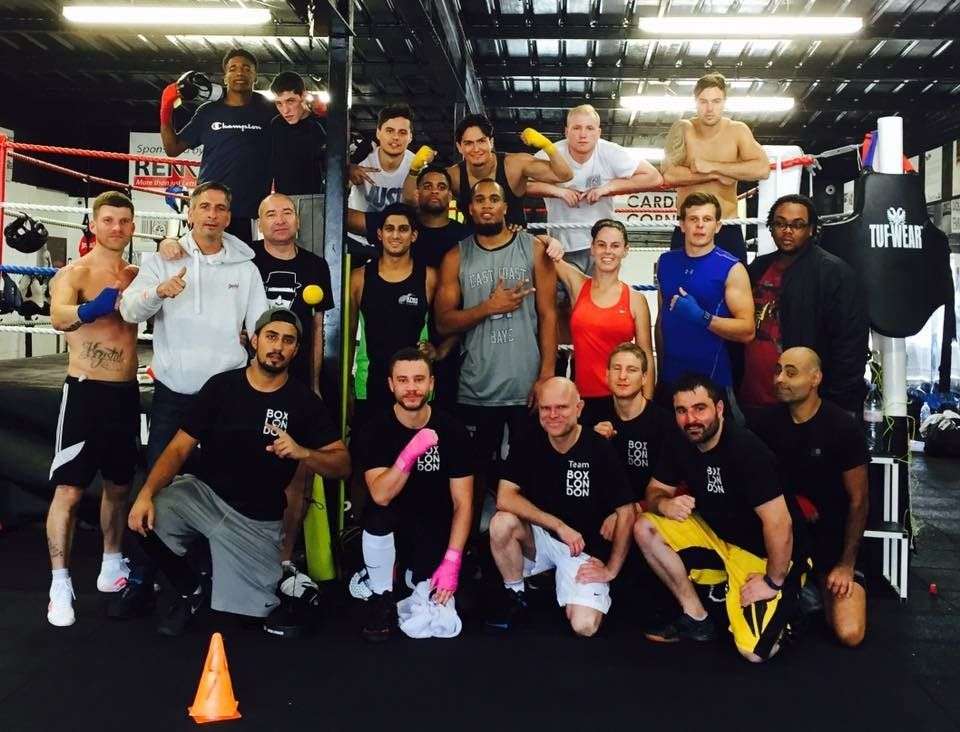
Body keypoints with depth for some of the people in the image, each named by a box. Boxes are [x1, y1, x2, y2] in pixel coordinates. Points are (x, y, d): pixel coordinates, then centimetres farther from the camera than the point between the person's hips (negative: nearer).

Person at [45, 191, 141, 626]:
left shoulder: (137, 276, 9)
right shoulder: (73, 274, -9)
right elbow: (58, 316, -27)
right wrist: (90, 309, -49)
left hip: (127, 393, 5)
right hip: (86, 391, -5)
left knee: (118, 485, 15)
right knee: (68, 490, -5)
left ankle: (112, 566, 31)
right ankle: (60, 585, 2)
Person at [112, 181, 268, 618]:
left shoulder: (245, 267, 6)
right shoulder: (165, 259, 3)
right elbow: (130, 310, -8)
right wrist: (159, 292, -29)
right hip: (173, 393, 0)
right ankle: (141, 581, 11)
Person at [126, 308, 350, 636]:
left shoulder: (304, 401, -5)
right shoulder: (221, 386, -4)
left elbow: (342, 464, -6)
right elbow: (179, 448, -6)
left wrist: (303, 452, -25)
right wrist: (146, 493, -22)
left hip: (258, 519, -1)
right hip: (203, 492, 1)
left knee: (243, 611, -8)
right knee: (145, 519, -26)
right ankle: (190, 590, 3)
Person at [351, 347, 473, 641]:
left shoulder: (452, 431, -10)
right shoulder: (375, 431, -12)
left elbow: (462, 503, -10)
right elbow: (381, 496, -25)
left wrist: (452, 561, -20)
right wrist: (411, 453, -39)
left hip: (436, 529, 1)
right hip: (391, 527, 0)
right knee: (378, 514, -34)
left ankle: (418, 574, 22)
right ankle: (382, 598, -11)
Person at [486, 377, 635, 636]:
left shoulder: (600, 450, -15)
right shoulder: (530, 443, -7)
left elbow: (626, 514, -11)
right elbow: (505, 498, -17)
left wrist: (611, 570, -10)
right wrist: (559, 526, -24)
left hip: (586, 548, -2)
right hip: (540, 537, 3)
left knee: (585, 626, -23)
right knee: (502, 522, -28)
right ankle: (515, 596, -3)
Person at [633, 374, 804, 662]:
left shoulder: (747, 450, -30)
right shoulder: (678, 443, -8)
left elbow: (779, 523, -29)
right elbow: (654, 491, -2)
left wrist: (773, 582, -22)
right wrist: (665, 504, -26)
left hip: (761, 550, -6)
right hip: (714, 530, 7)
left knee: (755, 651, -18)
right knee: (644, 528, -13)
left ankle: (790, 594, 14)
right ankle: (696, 618, 1)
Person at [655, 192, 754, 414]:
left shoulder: (731, 269, -7)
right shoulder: (666, 262, 5)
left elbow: (747, 331, -11)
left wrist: (701, 317, -24)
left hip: (712, 379, -4)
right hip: (669, 377, 4)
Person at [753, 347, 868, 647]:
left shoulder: (843, 428, -15)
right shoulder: (766, 421, -4)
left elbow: (858, 500, -9)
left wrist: (847, 564, -10)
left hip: (832, 536, -3)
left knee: (849, 634, -17)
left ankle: (833, 580, 15)